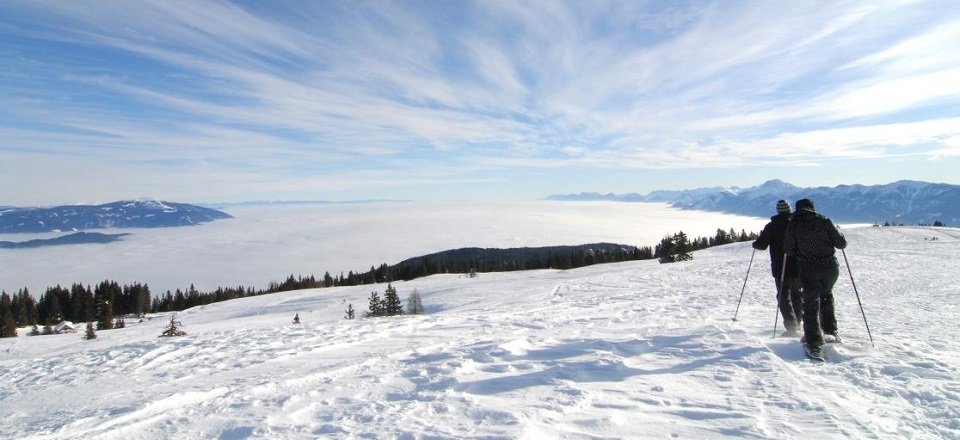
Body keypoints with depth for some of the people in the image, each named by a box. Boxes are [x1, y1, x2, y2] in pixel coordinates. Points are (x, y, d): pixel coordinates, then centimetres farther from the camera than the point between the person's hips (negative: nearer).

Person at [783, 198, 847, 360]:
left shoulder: (792, 226, -2)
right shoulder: (825, 221, -2)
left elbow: (788, 250, -3)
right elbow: (842, 244, 0)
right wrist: (836, 231, 19)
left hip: (808, 270, -2)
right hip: (830, 267, 2)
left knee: (811, 305, 2)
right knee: (826, 295, 27)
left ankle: (814, 344, -7)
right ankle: (831, 331, 29)